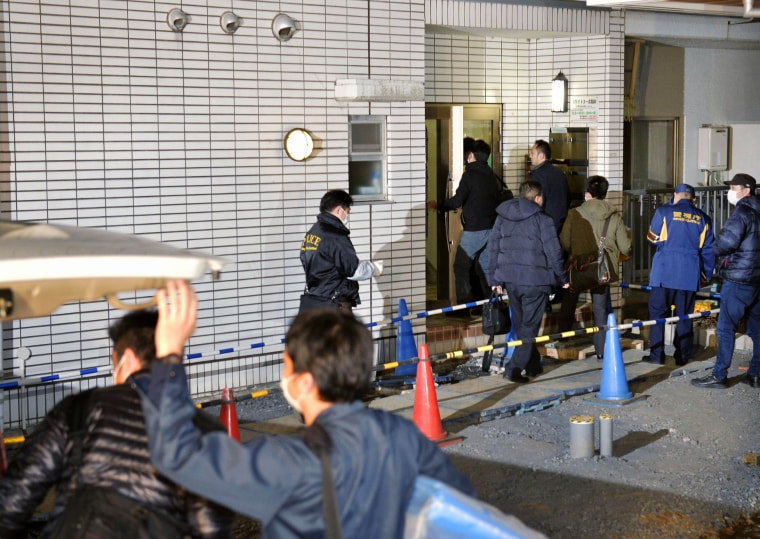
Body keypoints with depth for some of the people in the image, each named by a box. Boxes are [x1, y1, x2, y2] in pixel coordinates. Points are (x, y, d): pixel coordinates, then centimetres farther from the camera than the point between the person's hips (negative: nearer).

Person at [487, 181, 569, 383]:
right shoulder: (542, 220, -7)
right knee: (529, 327, 0)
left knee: (520, 326, 18)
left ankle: (533, 365, 29)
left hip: (510, 279, 6)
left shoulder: (502, 217, 10)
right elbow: (553, 252, -8)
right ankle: (514, 368, -9)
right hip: (535, 281, -6)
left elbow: (493, 248, 10)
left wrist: (494, 279, 13)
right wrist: (563, 278, 5)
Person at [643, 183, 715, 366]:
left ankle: (656, 354, 1)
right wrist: (707, 274, 18)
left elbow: (652, 238, 6)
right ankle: (682, 356, 11)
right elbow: (708, 249, 10)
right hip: (689, 275, 3)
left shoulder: (664, 212, -3)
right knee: (685, 316, 9)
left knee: (658, 312, 3)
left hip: (664, 273, -3)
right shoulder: (703, 218, 7)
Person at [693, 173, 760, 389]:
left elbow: (726, 243, -22)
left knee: (726, 328, -5)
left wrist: (718, 249, -1)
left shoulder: (742, 212, -13)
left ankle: (719, 375, -4)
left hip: (738, 280, -9)